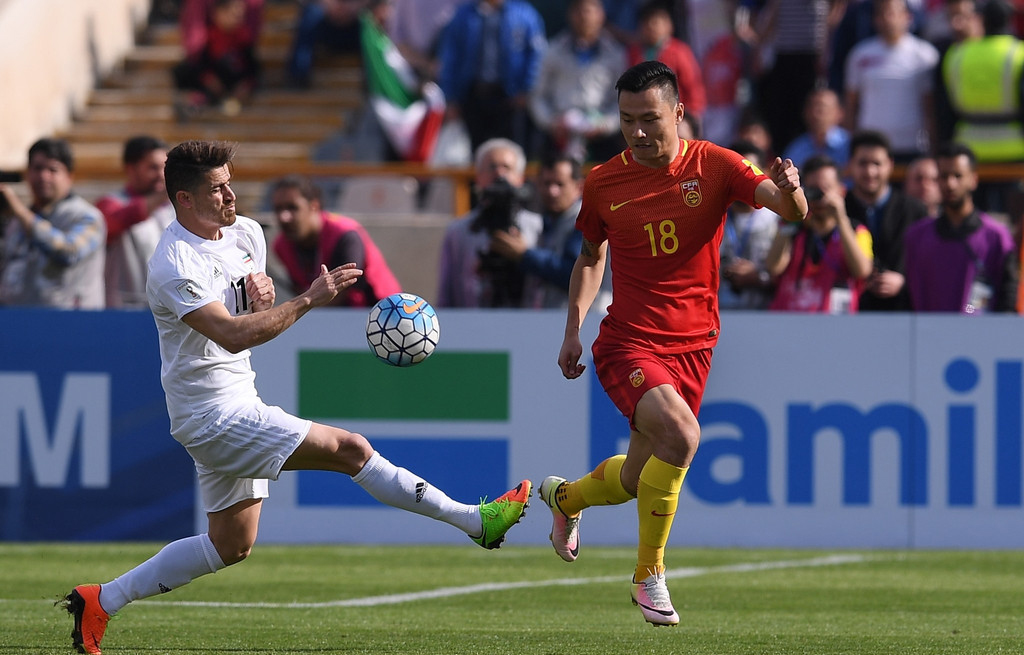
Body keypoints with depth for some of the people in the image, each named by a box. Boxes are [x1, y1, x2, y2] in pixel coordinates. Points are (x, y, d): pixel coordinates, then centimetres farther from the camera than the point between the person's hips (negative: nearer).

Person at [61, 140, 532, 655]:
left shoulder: (245, 233, 8)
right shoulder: (176, 266, -19)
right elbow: (232, 335, -29)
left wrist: (262, 293, -3)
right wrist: (309, 299, -29)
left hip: (235, 405, 10)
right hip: (215, 414, -10)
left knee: (231, 544, 14)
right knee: (350, 448, -14)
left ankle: (101, 601, 19)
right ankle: (476, 520, -10)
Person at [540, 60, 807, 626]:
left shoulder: (713, 166, -5)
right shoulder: (603, 183, 0)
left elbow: (790, 210, -17)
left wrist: (789, 191, -41)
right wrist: (573, 329, 8)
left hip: (692, 345, 2)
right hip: (627, 343, -2)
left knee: (636, 480, 12)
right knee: (680, 433, -29)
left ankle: (565, 497, 48)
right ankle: (649, 574, -13)